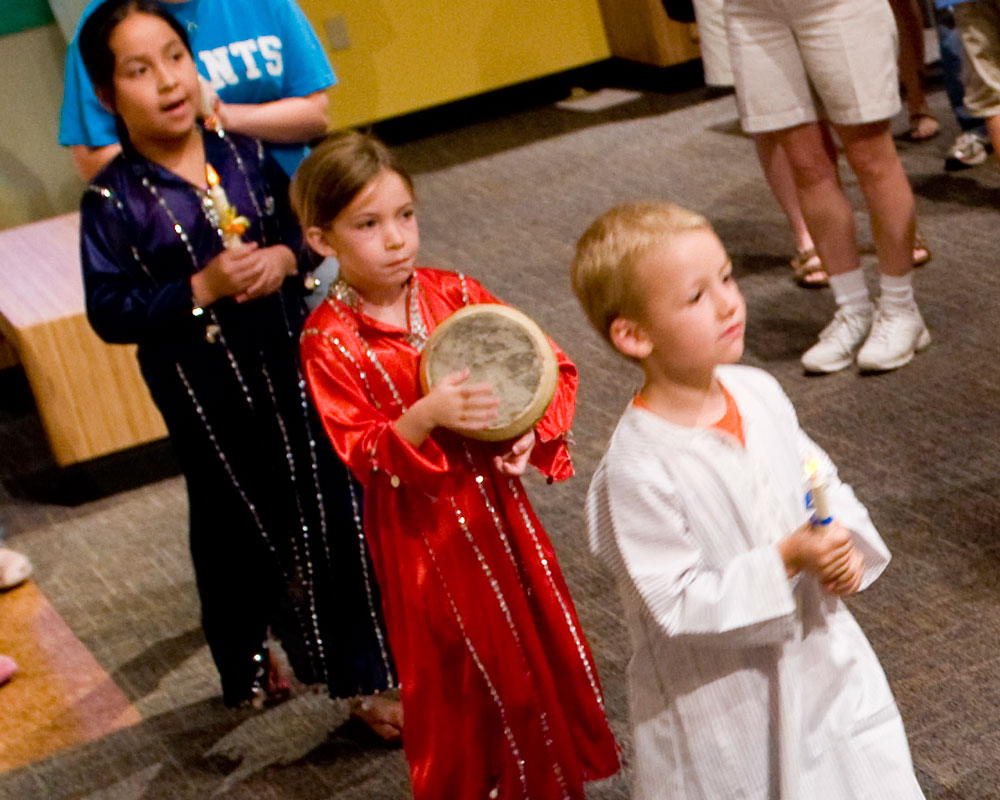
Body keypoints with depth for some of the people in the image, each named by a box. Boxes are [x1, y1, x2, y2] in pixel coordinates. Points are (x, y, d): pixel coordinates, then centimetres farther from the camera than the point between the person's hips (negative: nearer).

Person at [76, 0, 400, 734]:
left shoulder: (244, 156, -2)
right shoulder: (113, 201, -13)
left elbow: (303, 225, 11)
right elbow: (109, 314, -14)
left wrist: (286, 258, -12)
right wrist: (200, 289, -23)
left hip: (290, 362, 3)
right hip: (205, 392, -3)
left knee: (332, 513, 5)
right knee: (236, 526, 13)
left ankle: (369, 673, 18)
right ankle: (246, 664, 37)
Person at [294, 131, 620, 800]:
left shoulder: (455, 295, -3)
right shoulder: (328, 342, -14)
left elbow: (554, 368, 0)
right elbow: (363, 454, -18)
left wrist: (532, 430, -18)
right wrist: (425, 415, -34)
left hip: (495, 498, 4)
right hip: (421, 528, -4)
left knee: (539, 644, 16)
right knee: (456, 676, 9)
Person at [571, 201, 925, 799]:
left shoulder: (759, 393, -5)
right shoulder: (638, 470, -26)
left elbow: (823, 481, 9)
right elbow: (677, 605, -24)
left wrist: (843, 546, -11)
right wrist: (786, 560, -27)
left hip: (818, 656, 6)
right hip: (722, 700, -6)